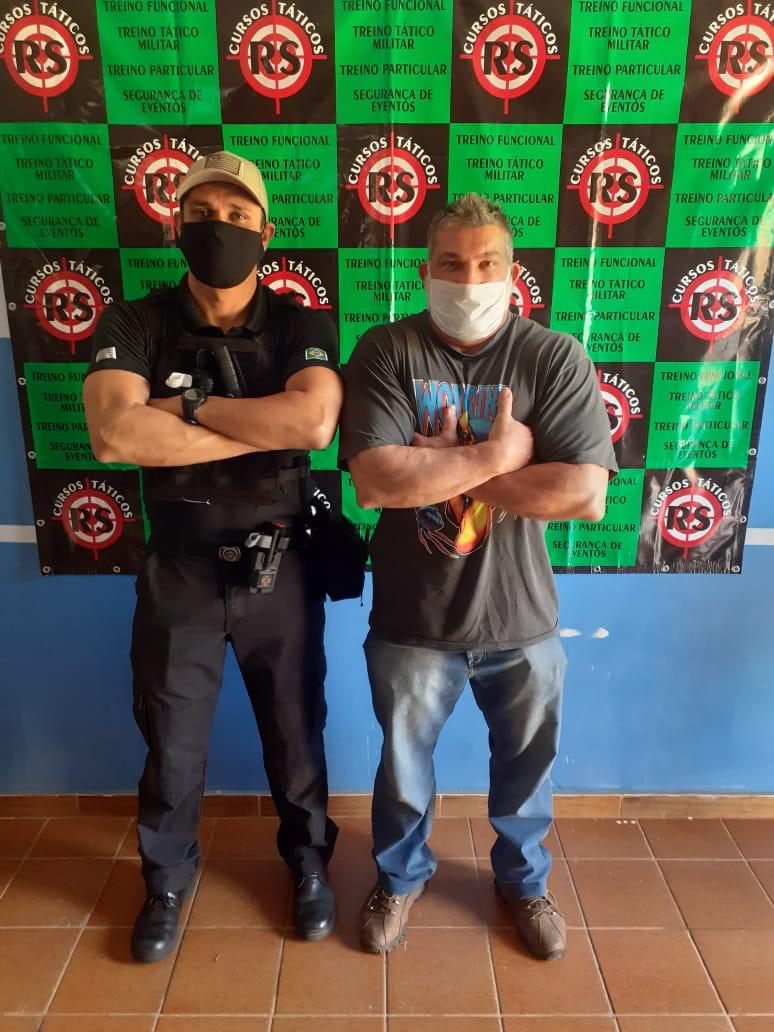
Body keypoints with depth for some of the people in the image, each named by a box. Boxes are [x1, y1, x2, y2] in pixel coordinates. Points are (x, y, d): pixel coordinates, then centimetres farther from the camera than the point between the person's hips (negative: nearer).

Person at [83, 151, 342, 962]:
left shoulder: (301, 326, -6)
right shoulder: (131, 326, -6)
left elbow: (316, 423, -25)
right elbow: (112, 435, -24)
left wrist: (185, 406, -20)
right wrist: (265, 428, -22)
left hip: (279, 570, 0)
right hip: (178, 574, 1)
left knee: (295, 733, 17)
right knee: (171, 745, 17)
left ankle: (308, 862, 45)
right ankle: (166, 880, 44)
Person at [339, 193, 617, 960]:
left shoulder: (554, 359, -9)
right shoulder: (385, 353, -10)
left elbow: (584, 494, -21)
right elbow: (376, 480, -23)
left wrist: (440, 466, -20)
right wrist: (497, 453, -22)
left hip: (521, 619, 1)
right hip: (412, 620, 0)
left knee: (526, 767, 22)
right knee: (403, 767, 21)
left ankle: (523, 879, 53)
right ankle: (400, 877, 51)